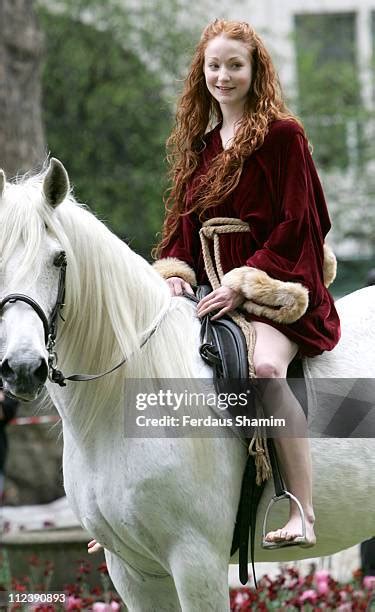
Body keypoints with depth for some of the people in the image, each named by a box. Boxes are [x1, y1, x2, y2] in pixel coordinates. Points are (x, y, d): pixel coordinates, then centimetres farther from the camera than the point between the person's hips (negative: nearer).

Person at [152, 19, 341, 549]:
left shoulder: (282, 134, -3)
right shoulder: (198, 142, 16)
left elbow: (296, 223, -10)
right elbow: (182, 219, 18)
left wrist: (245, 284, -18)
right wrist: (175, 269, -4)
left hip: (273, 287, -7)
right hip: (210, 290, 7)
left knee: (266, 367, -35)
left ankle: (303, 514, -33)